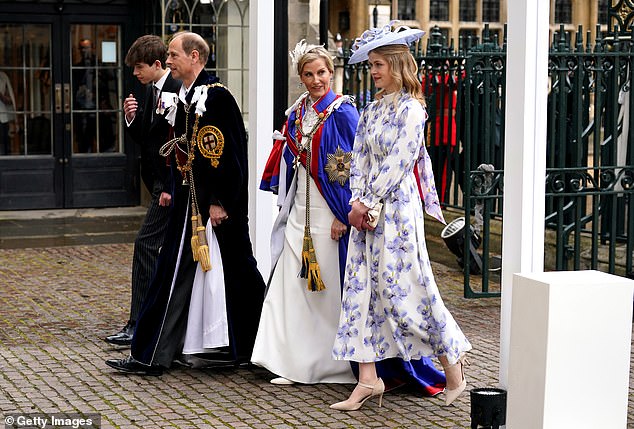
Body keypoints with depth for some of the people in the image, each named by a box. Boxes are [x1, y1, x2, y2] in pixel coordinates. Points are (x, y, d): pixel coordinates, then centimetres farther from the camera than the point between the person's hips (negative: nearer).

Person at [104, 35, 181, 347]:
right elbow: (144, 137, 17)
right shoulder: (150, 92, 13)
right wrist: (132, 118, -3)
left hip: (172, 184, -10)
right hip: (159, 183, 10)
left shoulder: (178, 91, -16)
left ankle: (138, 326, -10)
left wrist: (170, 188, -21)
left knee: (146, 245, -12)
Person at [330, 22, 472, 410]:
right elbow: (359, 159, 10)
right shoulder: (373, 109, 14)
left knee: (405, 288, -4)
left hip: (397, 208, -8)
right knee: (362, 288, 2)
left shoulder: (410, 109, -9)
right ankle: (368, 379, 5)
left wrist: (367, 203, -13)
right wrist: (357, 202, -4)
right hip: (367, 210, 8)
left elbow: (397, 164, -14)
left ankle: (453, 358, 16)